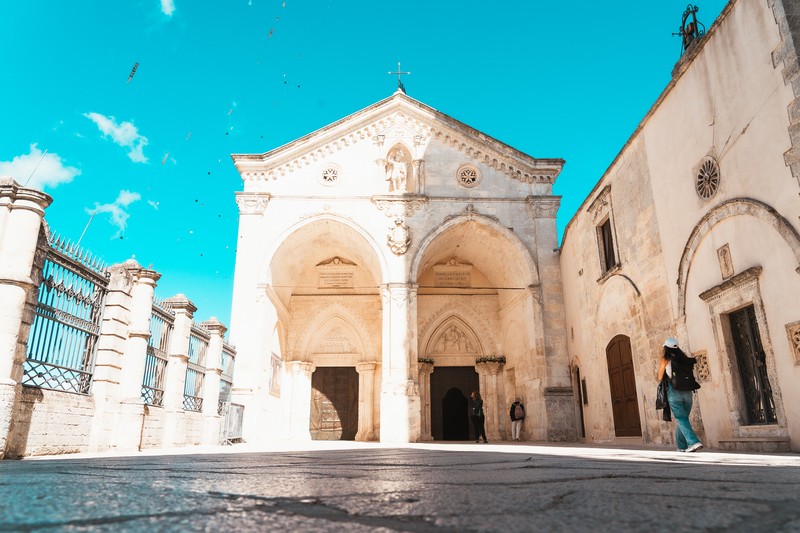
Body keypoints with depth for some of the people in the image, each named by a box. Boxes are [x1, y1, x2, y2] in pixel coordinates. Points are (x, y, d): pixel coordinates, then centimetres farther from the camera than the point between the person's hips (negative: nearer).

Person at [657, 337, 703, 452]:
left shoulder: (665, 359, 1)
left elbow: (660, 377, 7)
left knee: (681, 419, -5)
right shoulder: (684, 358, 11)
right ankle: (681, 446, 18)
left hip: (674, 392, -5)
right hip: (687, 392, 5)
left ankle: (694, 442, -22)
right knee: (683, 418, 13)